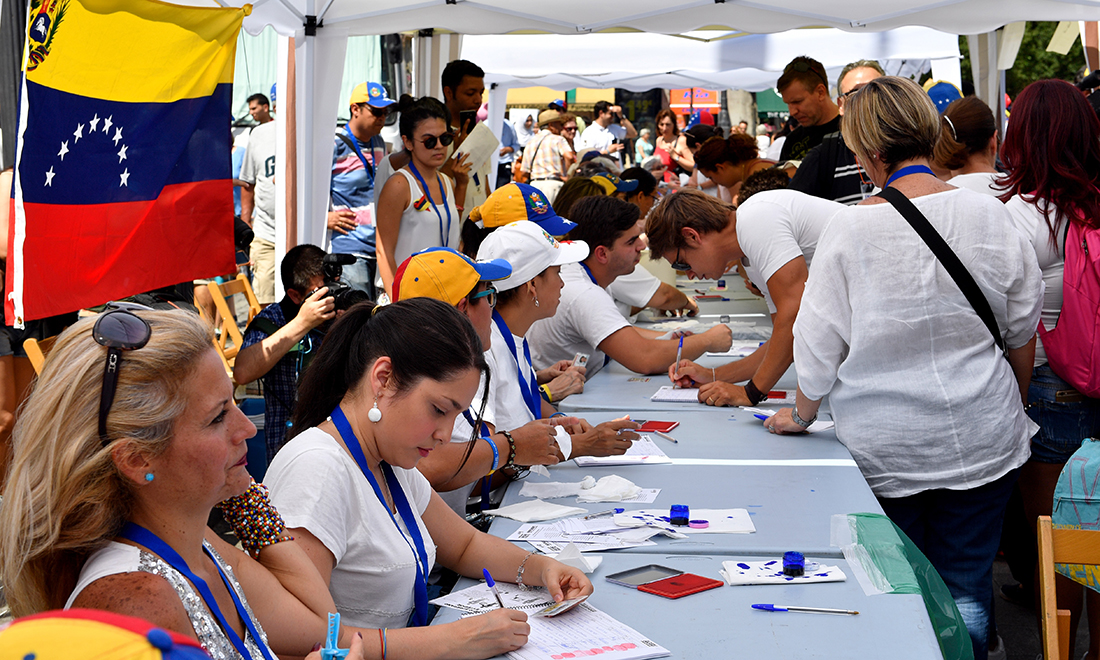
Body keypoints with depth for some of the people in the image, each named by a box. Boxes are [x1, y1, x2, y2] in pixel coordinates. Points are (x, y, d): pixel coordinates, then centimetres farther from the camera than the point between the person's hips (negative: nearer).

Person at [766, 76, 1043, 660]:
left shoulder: (849, 229, -14)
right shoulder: (989, 216, -6)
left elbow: (819, 347, -7)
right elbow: (1023, 336, 4)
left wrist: (800, 414, 12)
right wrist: (1011, 408, 22)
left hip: (885, 449, -2)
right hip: (982, 440, 2)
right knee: (966, 589, 13)